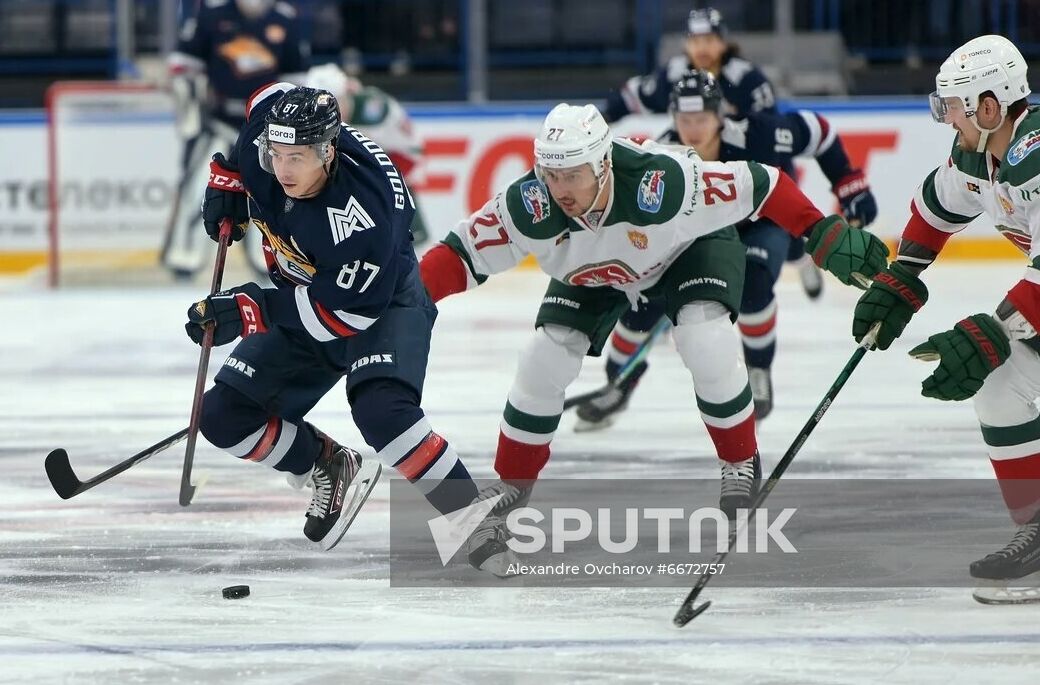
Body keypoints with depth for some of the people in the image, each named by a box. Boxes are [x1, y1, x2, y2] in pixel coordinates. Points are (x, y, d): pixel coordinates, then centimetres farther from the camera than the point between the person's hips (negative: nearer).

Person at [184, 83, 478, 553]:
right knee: (226, 416, -1)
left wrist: (250, 310, -32)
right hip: (302, 301, 8)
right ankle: (329, 470, 23)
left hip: (384, 300, -7)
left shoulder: (360, 206, -38)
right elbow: (265, 99, 6)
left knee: (381, 409, -34)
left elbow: (348, 311, -31)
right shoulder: (268, 126, -20)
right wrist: (226, 178, 1)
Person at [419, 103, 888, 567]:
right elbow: (462, 253, -25)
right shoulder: (529, 207, -35)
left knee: (705, 342, -25)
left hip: (692, 245, -3)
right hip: (591, 275, 3)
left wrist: (822, 233, -35)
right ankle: (512, 482, 11)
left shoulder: (664, 182, -44)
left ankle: (741, 462, -1)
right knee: (546, 357, -9)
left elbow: (757, 185, -35)